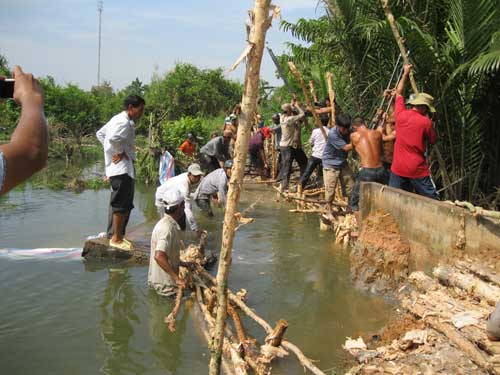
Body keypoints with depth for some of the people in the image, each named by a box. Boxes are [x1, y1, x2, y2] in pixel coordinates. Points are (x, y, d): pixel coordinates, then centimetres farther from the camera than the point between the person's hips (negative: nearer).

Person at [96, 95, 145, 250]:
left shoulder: (117, 119, 17)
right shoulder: (125, 122, -15)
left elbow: (100, 133, 26)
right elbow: (114, 138, -34)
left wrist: (112, 150, 16)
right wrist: (121, 152, -18)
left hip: (118, 168, 11)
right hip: (122, 168, -11)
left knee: (118, 202, 16)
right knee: (122, 203, -7)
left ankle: (115, 235, 25)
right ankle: (116, 238, -1)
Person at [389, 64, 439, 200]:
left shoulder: (401, 114, 2)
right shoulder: (426, 122, -9)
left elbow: (398, 92, 19)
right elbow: (432, 141, 8)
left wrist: (405, 73, 29)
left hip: (398, 168, 4)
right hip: (418, 170, -4)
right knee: (432, 202, 3)